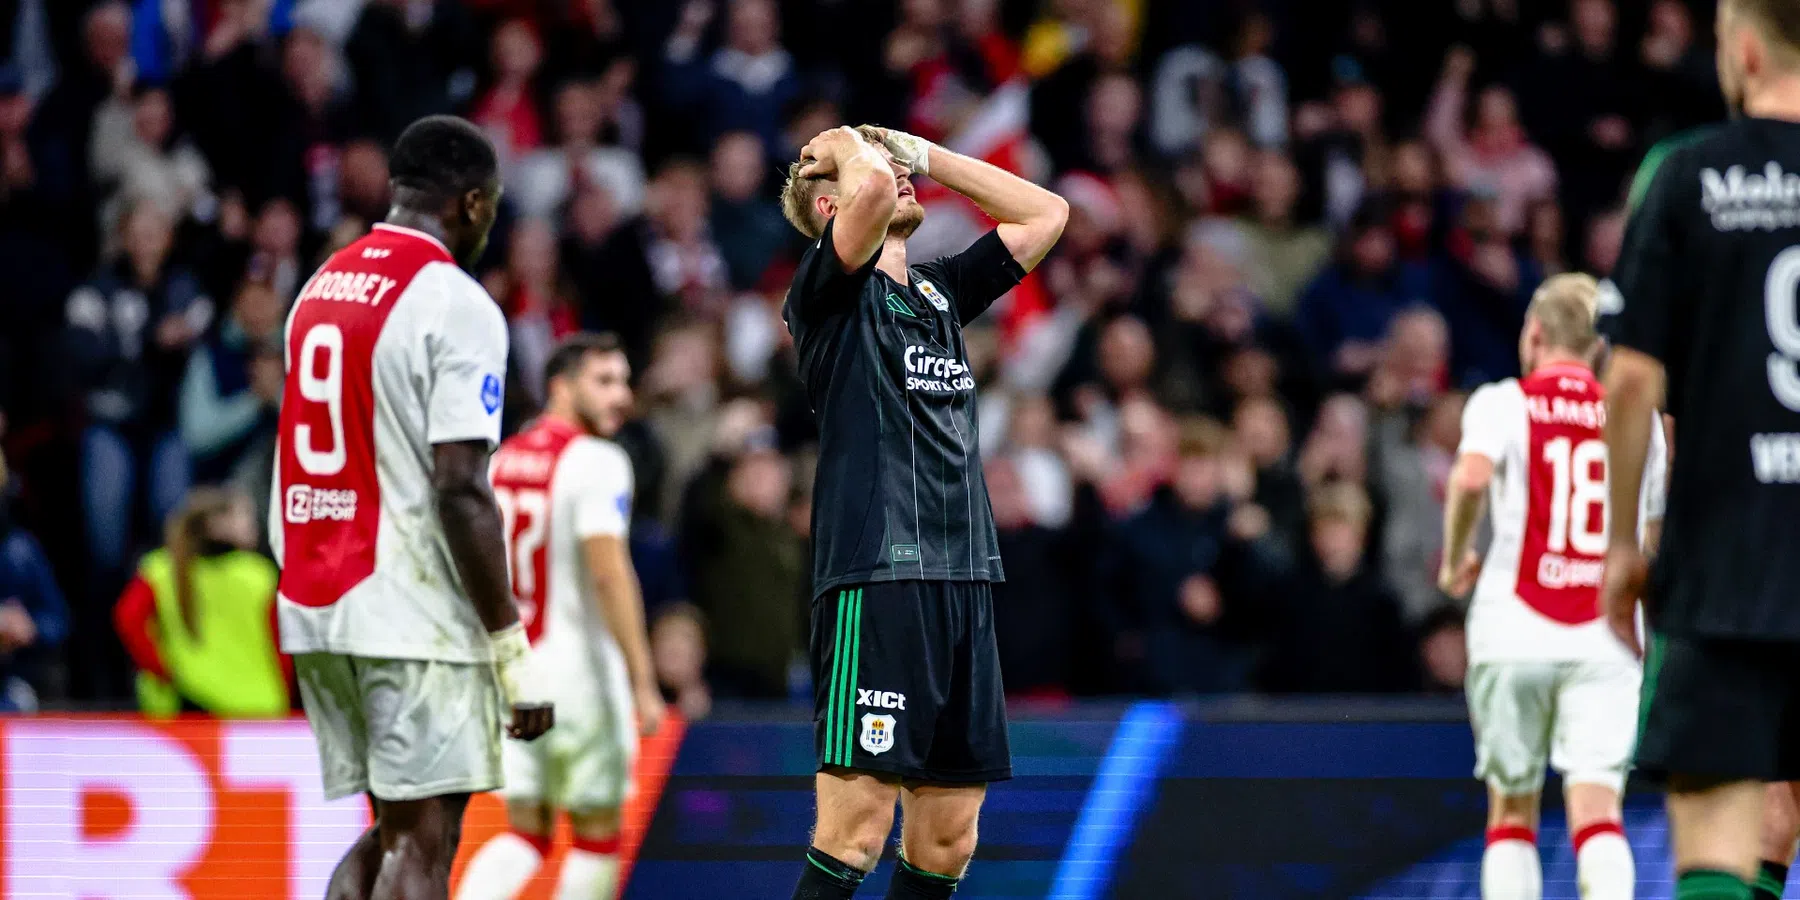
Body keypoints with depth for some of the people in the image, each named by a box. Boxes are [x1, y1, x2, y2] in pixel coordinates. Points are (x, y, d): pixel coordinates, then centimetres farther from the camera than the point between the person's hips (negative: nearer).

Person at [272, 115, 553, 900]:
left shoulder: (320, 289, 15)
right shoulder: (457, 305, -10)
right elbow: (459, 490, -17)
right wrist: (512, 650, -15)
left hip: (313, 607, 8)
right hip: (415, 616, -8)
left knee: (390, 833, 16)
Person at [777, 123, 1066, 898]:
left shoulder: (937, 291, 20)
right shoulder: (832, 290, -2)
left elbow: (1045, 214, 28)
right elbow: (870, 189, -21)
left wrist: (925, 155, 22)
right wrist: (845, 146, 1)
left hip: (963, 577, 8)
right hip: (876, 577, -8)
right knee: (856, 830, -12)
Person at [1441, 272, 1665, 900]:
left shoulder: (1503, 402, 2)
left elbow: (1471, 477, -18)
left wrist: (1455, 561, -2)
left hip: (1515, 635, -1)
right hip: (1606, 637, 1)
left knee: (1512, 806, 12)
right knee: (1596, 808, -8)